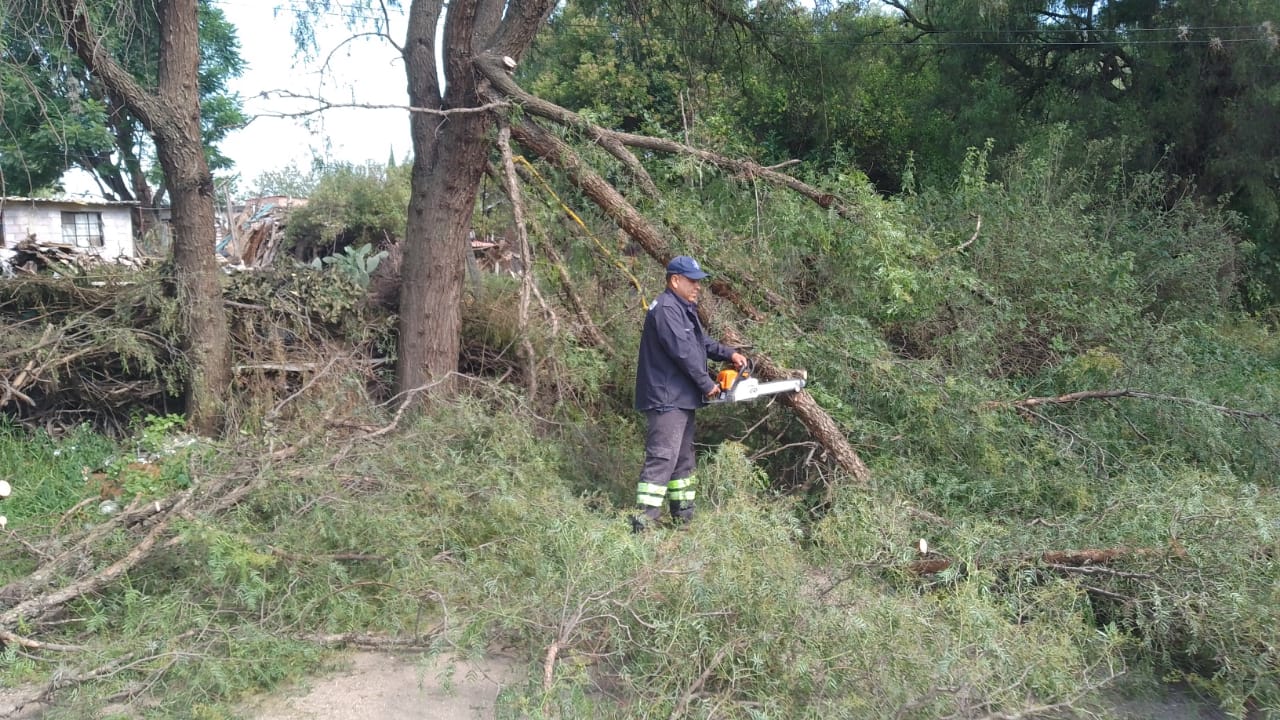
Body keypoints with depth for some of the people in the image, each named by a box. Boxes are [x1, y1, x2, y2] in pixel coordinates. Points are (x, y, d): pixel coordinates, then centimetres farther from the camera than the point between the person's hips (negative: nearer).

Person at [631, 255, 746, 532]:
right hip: (666, 400, -11)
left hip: (681, 400, 11)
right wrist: (707, 384, -14)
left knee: (683, 460, 15)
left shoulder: (683, 309, 18)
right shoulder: (666, 309, -17)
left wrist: (729, 354, 9)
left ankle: (683, 518, 24)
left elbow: (701, 342, 24)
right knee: (662, 459, -14)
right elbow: (684, 351, -21)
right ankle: (643, 525, -15)